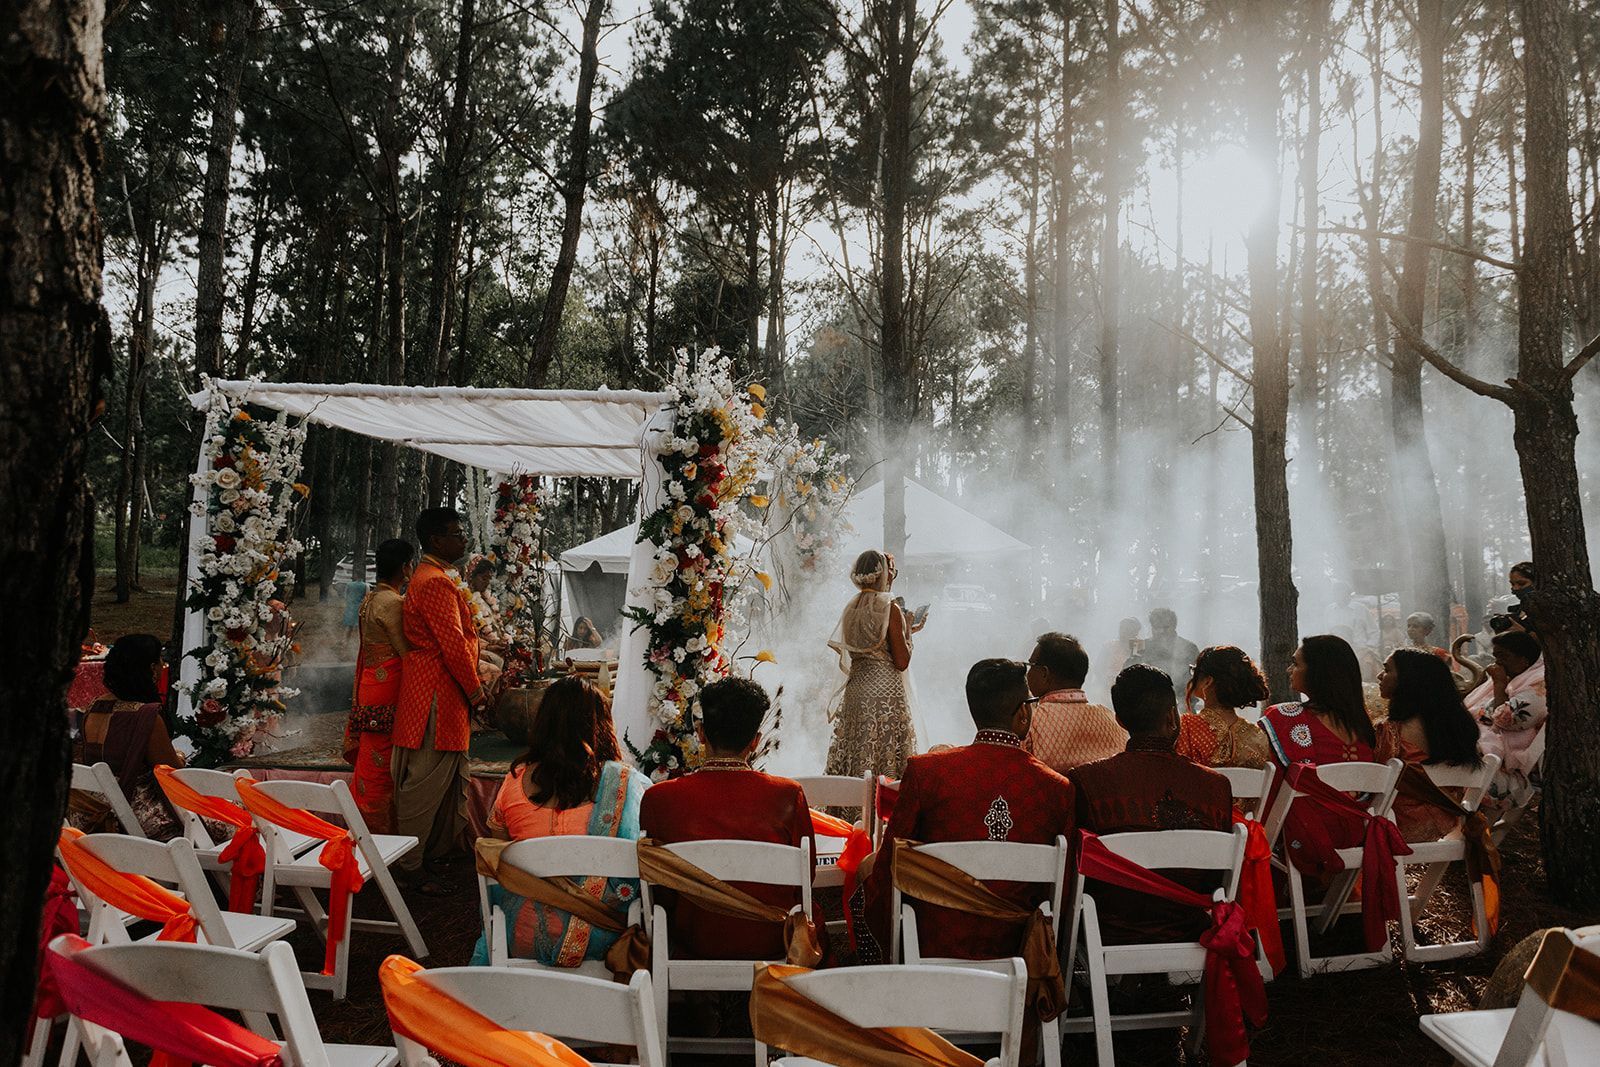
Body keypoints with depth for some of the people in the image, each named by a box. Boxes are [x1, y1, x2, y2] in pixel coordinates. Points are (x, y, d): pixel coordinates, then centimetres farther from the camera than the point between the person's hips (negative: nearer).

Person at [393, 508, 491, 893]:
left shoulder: (437, 578, 18)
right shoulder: (435, 582, -17)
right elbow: (453, 644, -21)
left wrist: (474, 684, 20)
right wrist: (475, 691, -12)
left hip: (446, 694, 11)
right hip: (437, 695, -11)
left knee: (450, 776, 19)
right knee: (425, 781, -4)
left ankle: (440, 850, 30)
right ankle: (409, 866, 3)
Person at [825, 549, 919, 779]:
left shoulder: (851, 608, 8)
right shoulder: (889, 609, -11)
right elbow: (901, 662, -13)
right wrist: (907, 632, 4)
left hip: (855, 689, 7)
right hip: (886, 691, -7)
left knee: (855, 755, 8)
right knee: (886, 754, -3)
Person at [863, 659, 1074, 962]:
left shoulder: (924, 771, -12)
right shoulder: (1060, 789, -8)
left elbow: (888, 868, -6)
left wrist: (888, 946, 9)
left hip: (932, 947, -2)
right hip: (1014, 953, 3)